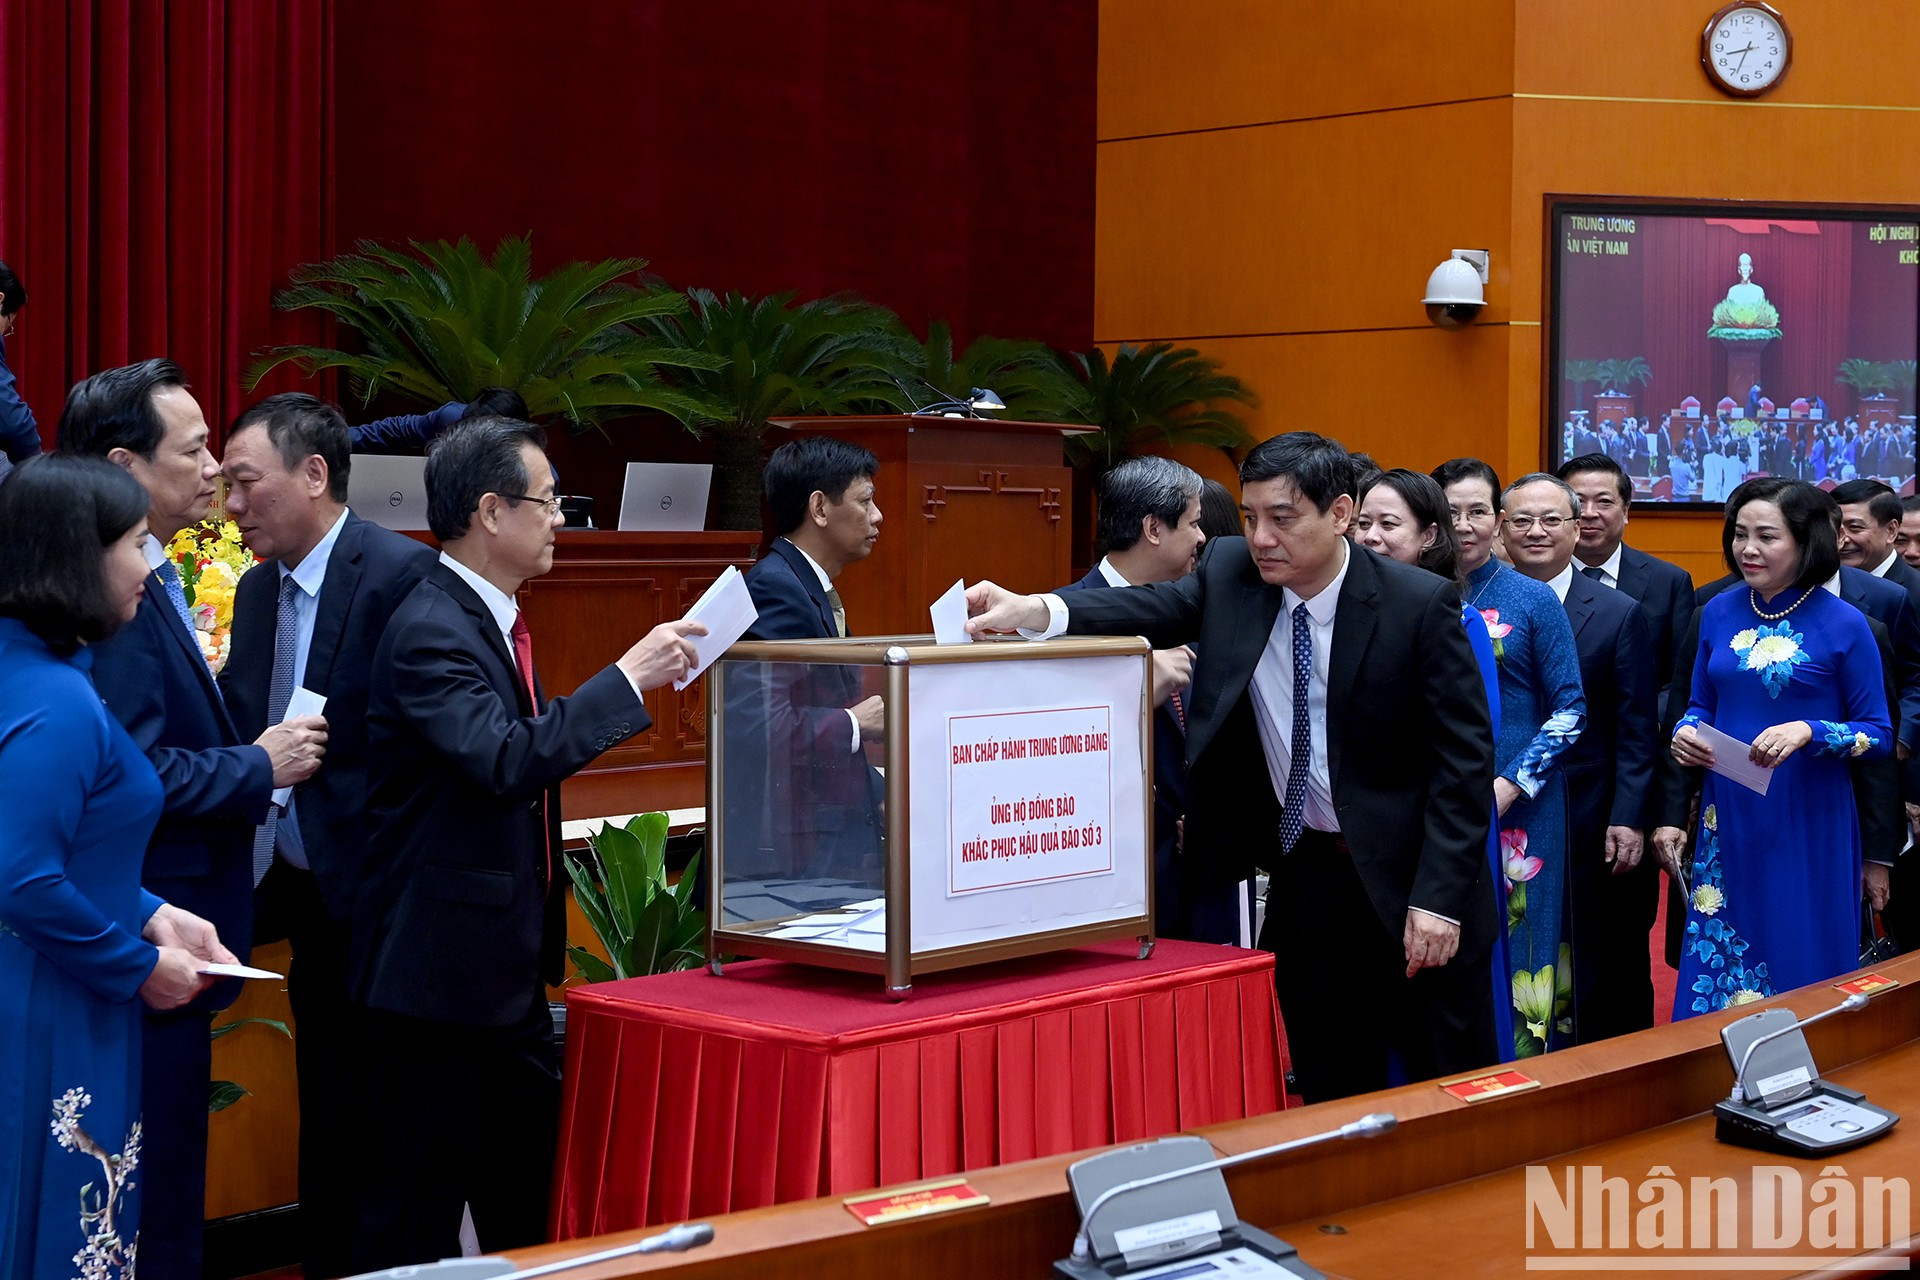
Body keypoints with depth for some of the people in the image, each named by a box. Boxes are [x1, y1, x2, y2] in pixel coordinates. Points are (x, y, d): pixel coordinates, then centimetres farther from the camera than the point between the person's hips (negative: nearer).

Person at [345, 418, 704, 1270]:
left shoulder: (493, 620, 10)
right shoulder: (430, 632, -20)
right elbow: (507, 762, -32)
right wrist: (627, 678, -29)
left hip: (509, 969, 10)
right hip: (438, 972, -10)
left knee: (529, 1210, 17)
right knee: (415, 1223, 0)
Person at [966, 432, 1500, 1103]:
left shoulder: (1421, 604, -13)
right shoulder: (1231, 573, -2)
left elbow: (1463, 757, -13)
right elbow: (1154, 609, -17)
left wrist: (1439, 897, -19)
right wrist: (1031, 611, -36)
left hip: (1407, 874, -4)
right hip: (1305, 875, 4)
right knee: (1328, 1093, 12)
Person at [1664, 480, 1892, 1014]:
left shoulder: (1843, 625, -7)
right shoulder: (1719, 613, 5)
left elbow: (1877, 733, -3)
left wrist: (1809, 733, -20)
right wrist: (1686, 732, -6)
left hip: (1809, 828, -3)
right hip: (1727, 822, 4)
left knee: (1801, 972, 6)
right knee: (1716, 971, 6)